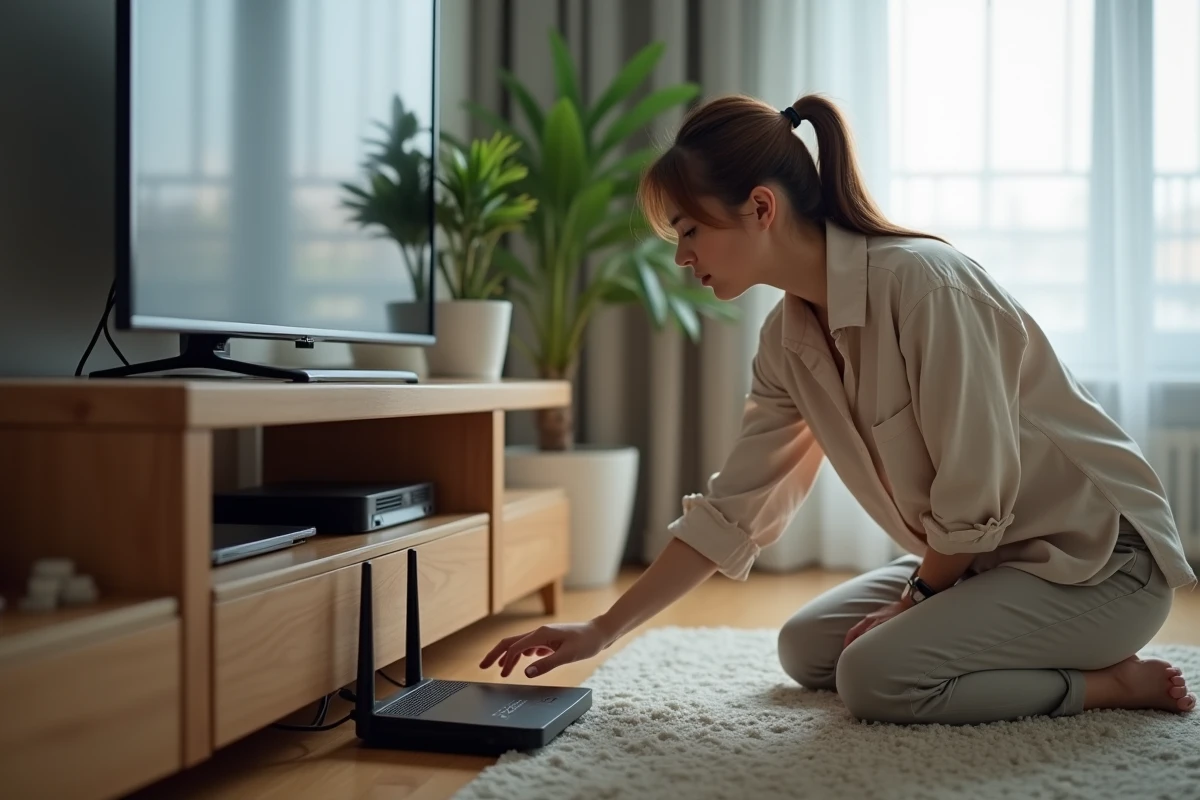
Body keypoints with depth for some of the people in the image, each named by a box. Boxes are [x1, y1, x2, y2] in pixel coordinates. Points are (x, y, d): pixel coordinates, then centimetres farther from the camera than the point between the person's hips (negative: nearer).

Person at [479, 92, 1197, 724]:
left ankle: (1114, 682, -4)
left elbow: (976, 496, -25)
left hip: (1100, 554, -8)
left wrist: (916, 598, -7)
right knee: (805, 648, 7)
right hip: (985, 555, 8)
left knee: (875, 673, -22)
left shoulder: (921, 282, -27)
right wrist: (603, 632, 1)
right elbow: (730, 512, 2)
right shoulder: (787, 339, -1)